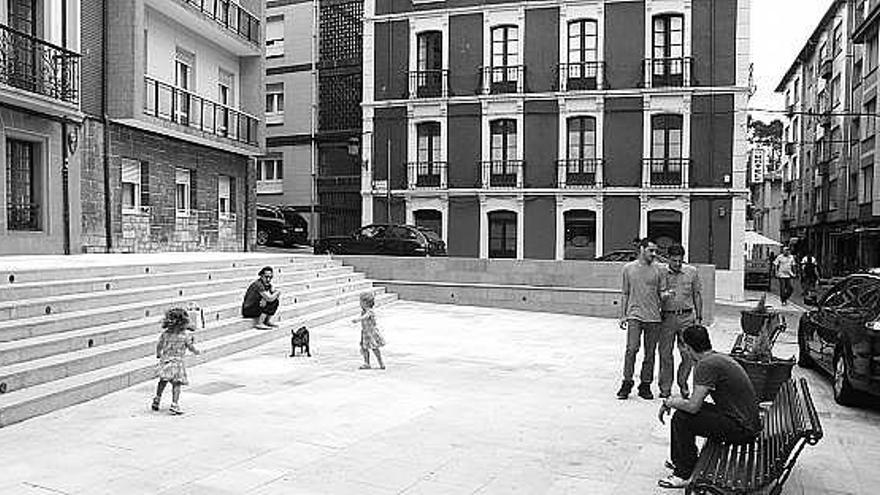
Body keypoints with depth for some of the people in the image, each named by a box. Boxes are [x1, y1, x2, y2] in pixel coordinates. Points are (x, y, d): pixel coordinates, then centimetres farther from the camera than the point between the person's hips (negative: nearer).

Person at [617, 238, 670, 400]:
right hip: (634, 315, -1)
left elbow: (662, 293, 12)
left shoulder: (657, 270, 6)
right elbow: (625, 294, 10)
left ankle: (645, 385, 16)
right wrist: (622, 315, 7)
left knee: (650, 353, 5)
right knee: (631, 349, -13)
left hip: (653, 317, 2)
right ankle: (627, 382, -1)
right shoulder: (628, 268, 6)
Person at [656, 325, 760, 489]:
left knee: (681, 418, -11)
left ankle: (684, 475, 0)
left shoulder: (706, 365, -20)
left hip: (740, 429, -10)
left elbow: (693, 406, -22)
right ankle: (680, 460, 27)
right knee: (684, 408, 14)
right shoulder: (720, 357, 11)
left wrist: (669, 402, -5)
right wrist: (675, 401, 17)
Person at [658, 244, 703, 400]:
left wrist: (698, 317, 8)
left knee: (688, 354, -1)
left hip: (686, 317, 1)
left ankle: (683, 383, 21)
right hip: (667, 317, -1)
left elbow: (697, 295, 11)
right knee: (665, 354, 3)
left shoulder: (692, 272, 6)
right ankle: (665, 388, 14)